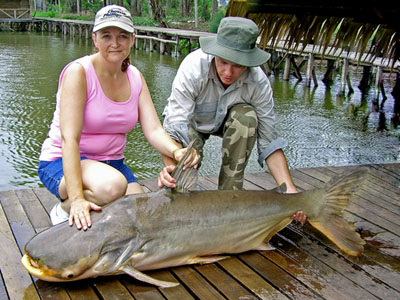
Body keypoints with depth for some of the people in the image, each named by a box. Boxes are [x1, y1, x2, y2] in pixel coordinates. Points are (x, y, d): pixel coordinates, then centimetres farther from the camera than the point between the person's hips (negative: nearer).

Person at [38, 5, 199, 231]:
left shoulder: (135, 77, 2)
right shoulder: (78, 72, -17)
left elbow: (154, 130, -8)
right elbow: (69, 138, -26)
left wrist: (176, 151, -32)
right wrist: (76, 199, -37)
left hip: (112, 163, 6)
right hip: (62, 163, -6)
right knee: (112, 186, -36)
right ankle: (64, 210, -7)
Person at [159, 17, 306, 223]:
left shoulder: (258, 82, -29)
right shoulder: (193, 68, -36)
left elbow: (269, 140, -26)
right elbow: (174, 127, -41)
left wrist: (289, 189, -39)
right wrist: (169, 166, -61)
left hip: (225, 121, 2)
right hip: (191, 121, -1)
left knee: (246, 116, -32)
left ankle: (230, 192, -19)